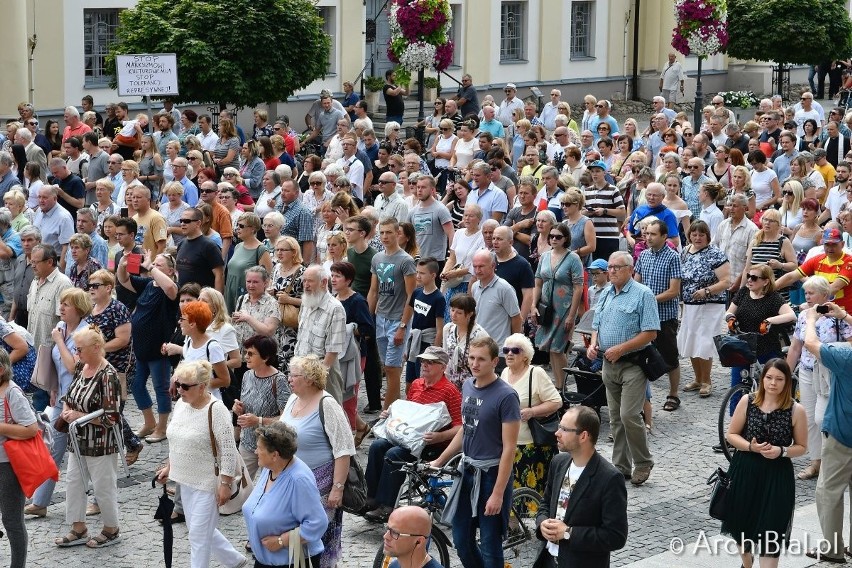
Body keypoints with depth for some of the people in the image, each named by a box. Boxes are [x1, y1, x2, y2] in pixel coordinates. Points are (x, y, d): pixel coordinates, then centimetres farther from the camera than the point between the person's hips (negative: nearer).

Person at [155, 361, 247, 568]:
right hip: (187, 480, 9)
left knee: (199, 533, -3)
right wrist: (169, 467, 18)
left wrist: (225, 484, -21)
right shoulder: (181, 404, 2)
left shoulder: (216, 410, -22)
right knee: (200, 529, 18)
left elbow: (228, 450, -21)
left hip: (208, 483, -9)